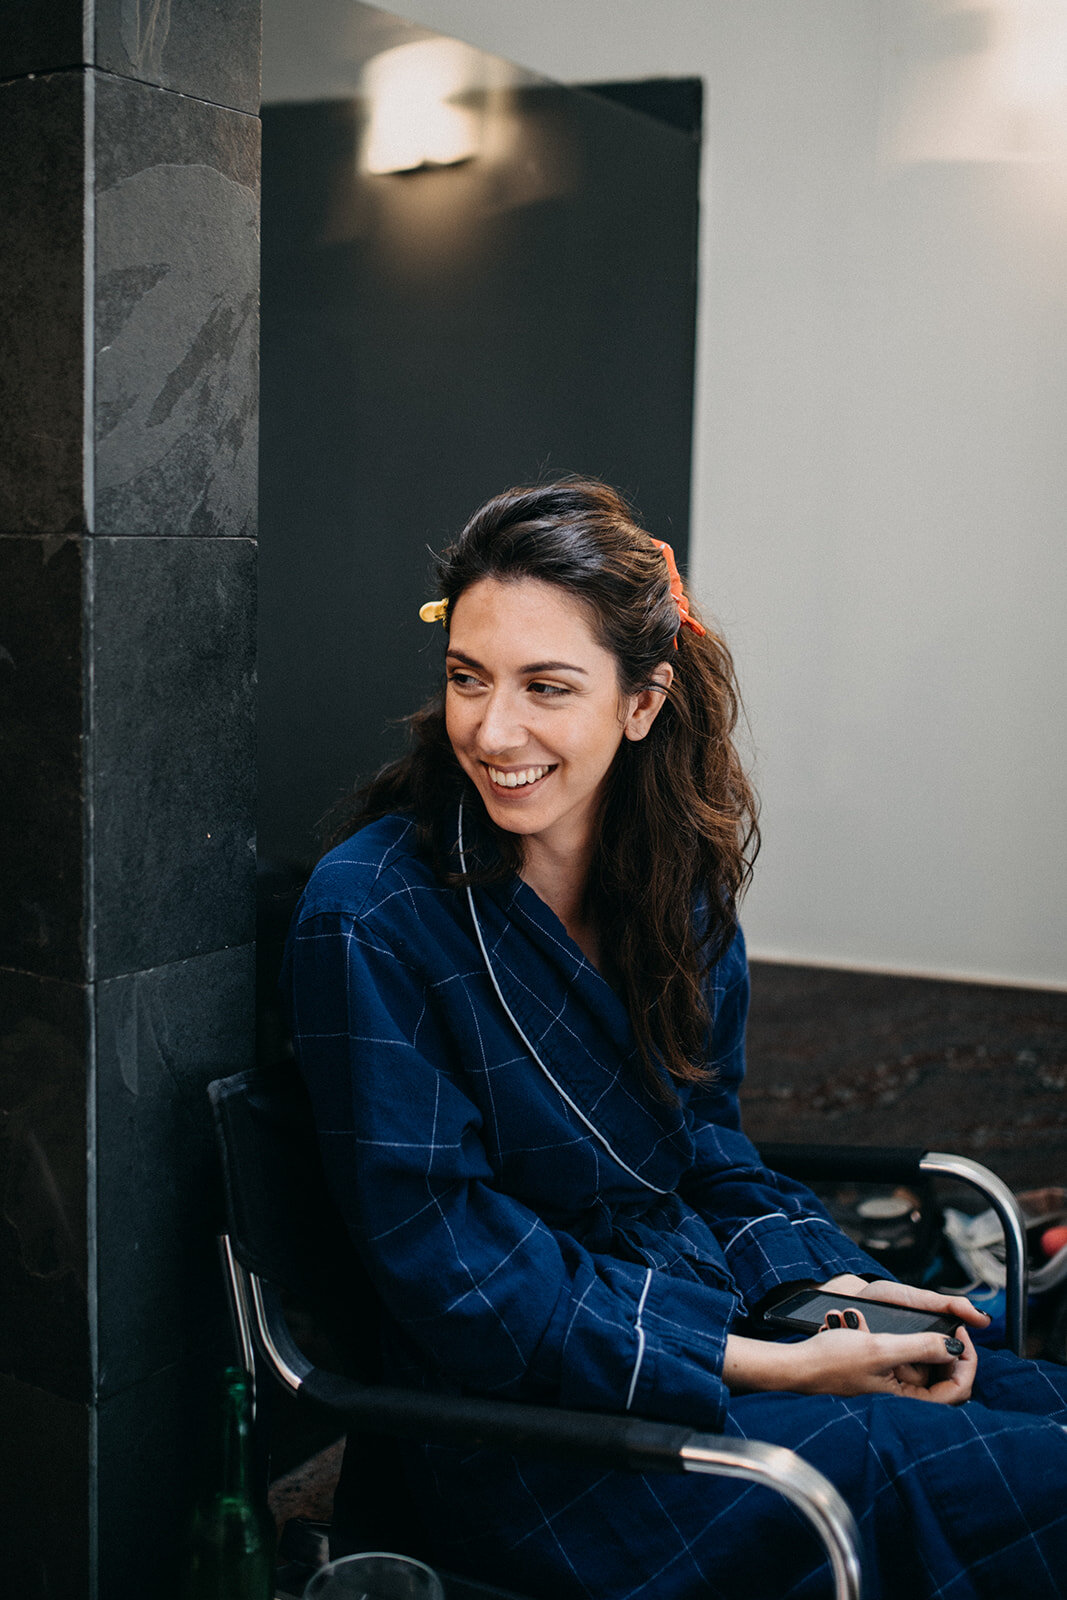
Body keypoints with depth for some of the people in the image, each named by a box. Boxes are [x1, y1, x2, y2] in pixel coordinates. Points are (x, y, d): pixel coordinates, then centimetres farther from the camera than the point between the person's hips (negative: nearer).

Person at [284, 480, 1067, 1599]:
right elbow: (457, 1280, -18)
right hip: (530, 1432, -7)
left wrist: (821, 1287, -5)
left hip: (710, 1315, 7)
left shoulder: (675, 870, 2)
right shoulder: (368, 919, -19)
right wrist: (768, 1369, -20)